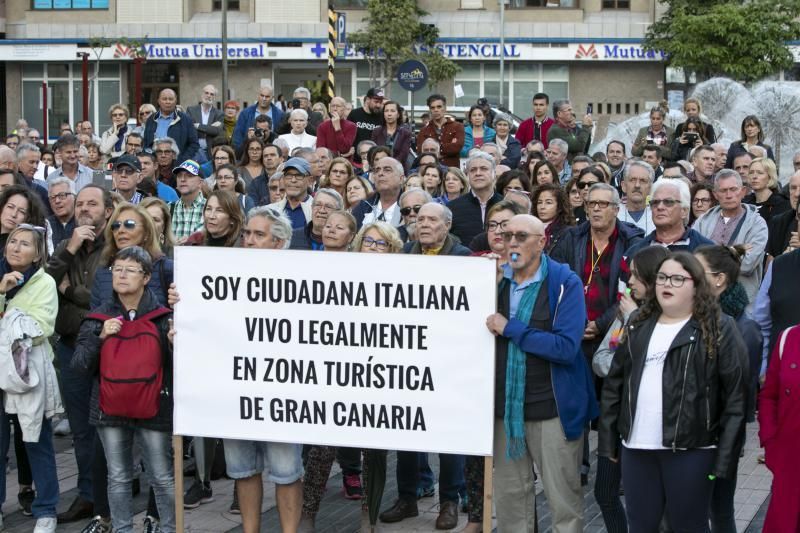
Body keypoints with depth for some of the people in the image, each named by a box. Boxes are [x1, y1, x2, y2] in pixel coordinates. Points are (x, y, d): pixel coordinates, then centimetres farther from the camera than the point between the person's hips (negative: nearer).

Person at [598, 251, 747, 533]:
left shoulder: (719, 329, -5)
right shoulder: (639, 325, 12)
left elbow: (736, 396, -8)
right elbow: (614, 383, 13)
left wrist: (725, 457, -13)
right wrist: (608, 440, 8)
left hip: (690, 448, -5)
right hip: (636, 446, 5)